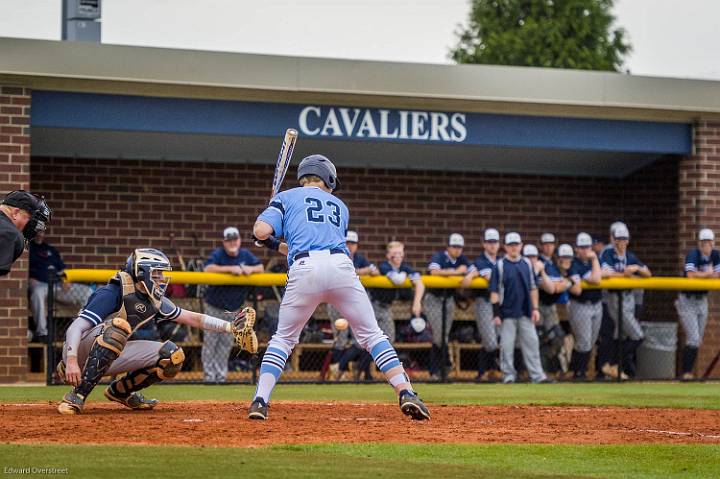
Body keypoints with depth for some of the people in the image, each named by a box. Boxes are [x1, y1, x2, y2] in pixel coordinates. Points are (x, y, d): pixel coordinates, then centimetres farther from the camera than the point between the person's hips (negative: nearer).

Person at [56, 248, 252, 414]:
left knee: (172, 355, -6)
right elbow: (76, 327, -28)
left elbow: (193, 319, 7)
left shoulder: (155, 301, 3)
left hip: (109, 358, 7)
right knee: (119, 325, -38)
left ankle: (119, 391, 11)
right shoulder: (113, 294, -21)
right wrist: (71, 361, -44)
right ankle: (77, 395, -36)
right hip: (79, 352, -7)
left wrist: (231, 327, -5)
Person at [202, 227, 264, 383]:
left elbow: (260, 267, 2)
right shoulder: (218, 254, -14)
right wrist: (230, 268, -37)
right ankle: (209, 374, 4)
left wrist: (250, 269, -20)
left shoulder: (245, 255, -1)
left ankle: (221, 374, 17)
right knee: (211, 340, -1)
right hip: (214, 306, -4)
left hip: (234, 308, 4)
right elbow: (208, 268, -31)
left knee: (227, 343, 9)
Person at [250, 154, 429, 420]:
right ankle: (406, 392, -6)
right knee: (371, 334, 8)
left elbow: (261, 231, 6)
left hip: (303, 270, -1)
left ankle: (260, 400, 0)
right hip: (340, 266, 1)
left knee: (283, 338, 14)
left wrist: (270, 240, 30)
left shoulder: (287, 197, 21)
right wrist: (277, 246, 39)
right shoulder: (339, 206, 31)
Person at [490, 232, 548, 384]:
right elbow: (494, 291, -4)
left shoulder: (527, 264, 10)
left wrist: (535, 308, 6)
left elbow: (533, 288, 14)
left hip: (525, 313, 3)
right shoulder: (500, 266, -2)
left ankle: (537, 375, 2)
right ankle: (508, 375, 7)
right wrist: (496, 313, -10)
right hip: (507, 313, -3)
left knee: (531, 343, 1)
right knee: (507, 345, -1)